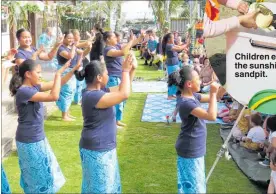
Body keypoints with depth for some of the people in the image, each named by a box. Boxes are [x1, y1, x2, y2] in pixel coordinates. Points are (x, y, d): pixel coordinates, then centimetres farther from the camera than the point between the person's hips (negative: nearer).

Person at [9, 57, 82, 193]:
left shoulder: (34, 86, 2)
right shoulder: (24, 91, -25)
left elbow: (58, 83, 5)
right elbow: (54, 96, -33)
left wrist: (74, 69, -6)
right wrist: (59, 73, -25)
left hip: (38, 138, 9)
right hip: (29, 141, -9)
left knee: (43, 173, 23)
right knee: (39, 175, 8)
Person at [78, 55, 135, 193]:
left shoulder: (99, 91, 5)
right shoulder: (93, 96, -27)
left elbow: (121, 89, 13)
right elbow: (124, 94, -30)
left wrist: (131, 70, 1)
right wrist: (125, 71, -19)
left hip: (103, 147, 10)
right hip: (96, 150, -10)